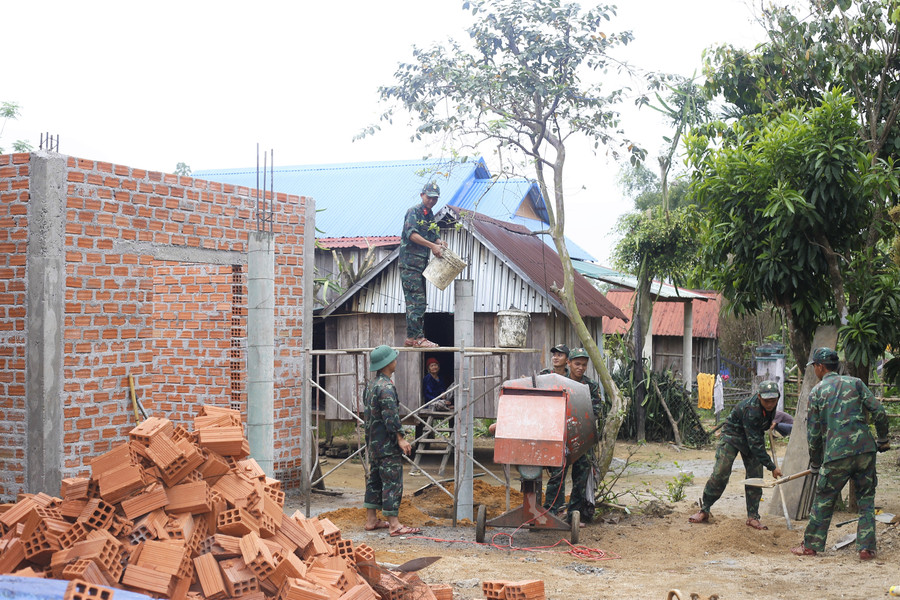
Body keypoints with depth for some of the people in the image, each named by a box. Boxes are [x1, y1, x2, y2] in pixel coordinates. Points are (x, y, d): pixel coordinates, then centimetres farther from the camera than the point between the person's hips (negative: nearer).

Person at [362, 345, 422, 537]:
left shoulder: (371, 384, 12)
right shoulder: (386, 387, -19)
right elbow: (391, 416, -23)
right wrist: (400, 438, -20)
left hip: (373, 442, 10)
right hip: (387, 443, -10)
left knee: (374, 478, 14)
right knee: (392, 480, -6)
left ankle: (371, 520, 19)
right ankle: (394, 524, -5)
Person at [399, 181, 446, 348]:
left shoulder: (430, 216, 20)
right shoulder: (414, 212, -6)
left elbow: (433, 236, 21)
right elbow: (411, 234, -19)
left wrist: (440, 242, -2)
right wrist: (432, 245, -23)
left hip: (421, 264, 9)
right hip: (410, 262, -9)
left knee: (415, 302, 10)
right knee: (417, 300, -12)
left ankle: (411, 338, 14)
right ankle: (418, 338, -12)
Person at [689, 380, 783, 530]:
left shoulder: (771, 405, -12)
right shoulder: (750, 410, -36)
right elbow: (755, 444, -34)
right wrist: (772, 466, -32)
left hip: (754, 437, 7)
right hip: (732, 436, -7)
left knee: (755, 477, -2)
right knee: (720, 474, -12)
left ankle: (752, 517, 6)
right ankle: (704, 510, 2)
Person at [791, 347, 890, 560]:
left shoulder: (816, 392, 6)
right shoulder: (855, 383, 9)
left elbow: (813, 433, 8)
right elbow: (879, 412, 1)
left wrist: (815, 463, 19)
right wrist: (882, 440, 16)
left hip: (836, 455, -1)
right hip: (865, 449, 2)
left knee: (824, 500, 11)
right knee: (866, 500, 12)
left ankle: (811, 546, 18)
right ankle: (866, 548, 8)